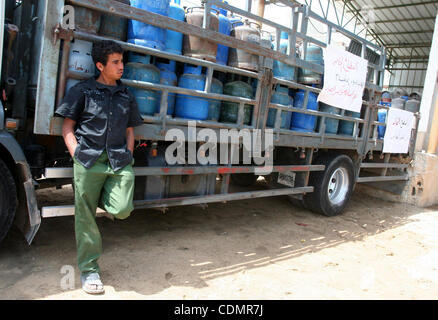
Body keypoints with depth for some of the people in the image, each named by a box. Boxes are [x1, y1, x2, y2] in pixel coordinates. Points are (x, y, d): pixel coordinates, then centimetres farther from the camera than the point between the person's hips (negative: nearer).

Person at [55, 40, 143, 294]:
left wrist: (128, 157, 6)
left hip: (119, 161, 2)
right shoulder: (83, 90, 8)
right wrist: (77, 155, -4)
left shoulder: (127, 96, 17)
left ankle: (102, 196, 21)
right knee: (85, 215, 2)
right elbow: (68, 127, 8)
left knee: (122, 210, -15)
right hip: (88, 160, -2)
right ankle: (89, 269, 18)